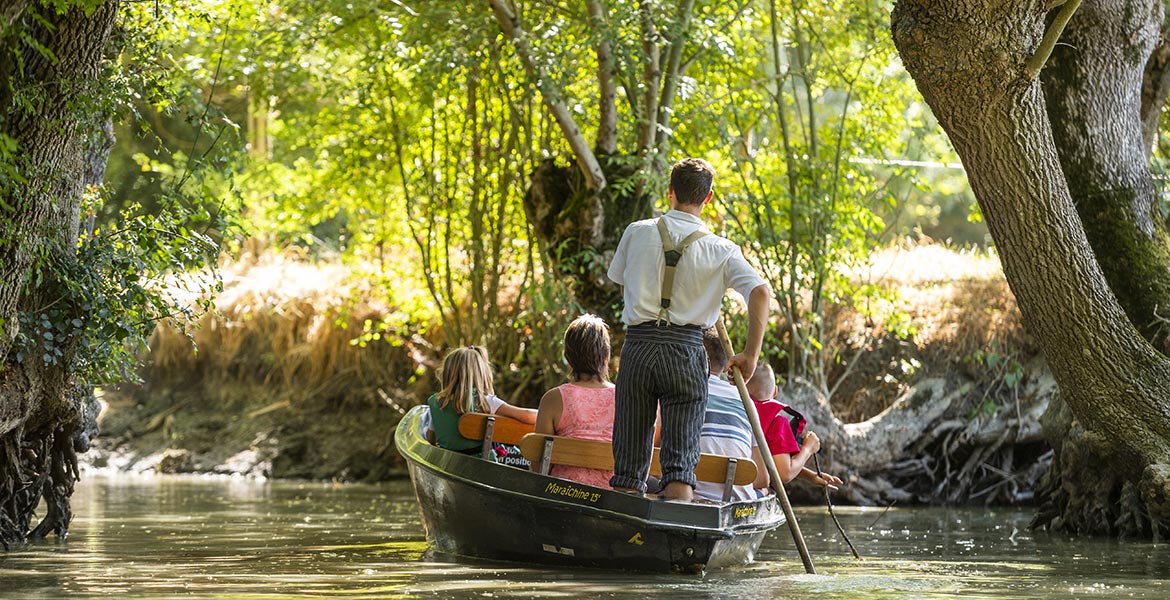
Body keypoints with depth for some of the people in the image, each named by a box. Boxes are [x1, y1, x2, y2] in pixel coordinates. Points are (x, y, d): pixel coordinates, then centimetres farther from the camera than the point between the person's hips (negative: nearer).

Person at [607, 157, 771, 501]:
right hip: (686, 349, -1)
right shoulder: (721, 250, 1)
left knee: (628, 462, 7)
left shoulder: (637, 232, 6)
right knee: (680, 462, -2)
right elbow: (761, 292, -11)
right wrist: (750, 355, -5)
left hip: (638, 344, 1)